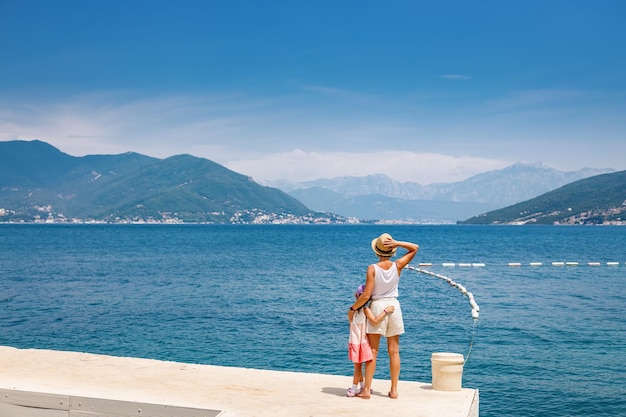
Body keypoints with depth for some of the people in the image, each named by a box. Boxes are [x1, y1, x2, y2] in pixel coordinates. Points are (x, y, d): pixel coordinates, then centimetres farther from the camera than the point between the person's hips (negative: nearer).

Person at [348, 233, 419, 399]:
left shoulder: (372, 269, -13)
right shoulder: (397, 266, -5)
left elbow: (366, 295, -16)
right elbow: (415, 248, 9)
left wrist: (353, 308, -2)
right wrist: (397, 243, -6)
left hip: (377, 306, -3)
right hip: (393, 306, 3)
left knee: (372, 351, 3)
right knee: (394, 351, 9)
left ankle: (367, 389, 4)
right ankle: (394, 390, 12)